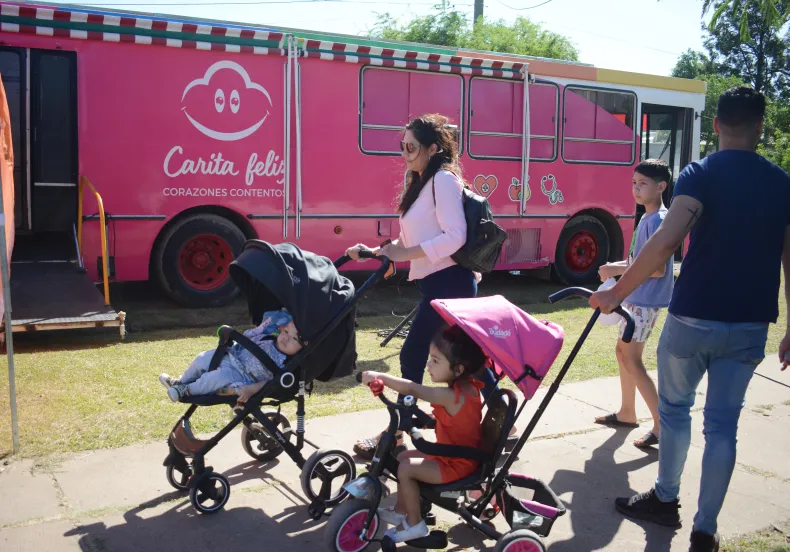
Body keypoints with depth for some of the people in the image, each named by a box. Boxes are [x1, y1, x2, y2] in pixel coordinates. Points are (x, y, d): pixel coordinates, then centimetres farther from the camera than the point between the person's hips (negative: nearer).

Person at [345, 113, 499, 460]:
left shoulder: (444, 179, -11)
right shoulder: (422, 183, 17)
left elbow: (455, 236, -21)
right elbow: (411, 241, 17)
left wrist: (405, 254, -23)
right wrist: (375, 252, 4)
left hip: (447, 282, -10)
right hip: (438, 283, 10)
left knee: (412, 356, -4)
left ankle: (393, 437, 8)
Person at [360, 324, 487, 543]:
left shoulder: (451, 397, -31)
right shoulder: (470, 386, -3)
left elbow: (412, 389, -36)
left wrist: (380, 377, -32)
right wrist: (434, 417, 2)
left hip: (456, 465, -10)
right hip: (461, 456, 10)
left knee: (406, 468, -13)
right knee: (403, 457, 14)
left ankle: (415, 524, 2)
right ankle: (401, 511, 25)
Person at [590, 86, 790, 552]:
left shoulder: (702, 174, -8)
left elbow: (666, 242, -24)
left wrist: (617, 293, -17)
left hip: (694, 318, -3)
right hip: (750, 325, 4)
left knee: (675, 409, 17)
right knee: (723, 423, 11)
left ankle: (666, 500, 31)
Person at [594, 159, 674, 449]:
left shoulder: (658, 220, -17)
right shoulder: (647, 218, 12)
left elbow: (657, 269, -23)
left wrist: (617, 270, -19)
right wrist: (619, 266, 6)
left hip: (645, 300, -10)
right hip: (635, 297, 10)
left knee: (632, 359, -8)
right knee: (623, 351, 16)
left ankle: (662, 425, -3)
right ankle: (627, 412, 29)